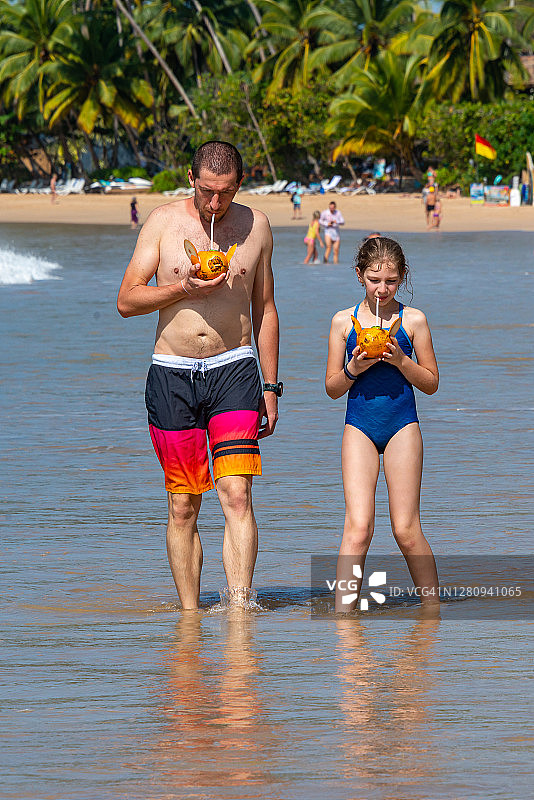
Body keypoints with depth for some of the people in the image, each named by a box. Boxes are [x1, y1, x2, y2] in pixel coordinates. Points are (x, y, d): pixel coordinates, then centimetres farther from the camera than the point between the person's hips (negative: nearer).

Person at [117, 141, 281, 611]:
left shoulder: (255, 226, 5)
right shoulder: (163, 222, 0)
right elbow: (127, 301, -1)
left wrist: (270, 386, 12)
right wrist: (185, 289, -16)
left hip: (234, 369, 0)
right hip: (172, 375, 0)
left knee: (236, 494, -14)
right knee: (183, 506, 2)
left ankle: (239, 607, -20)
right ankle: (190, 613, 9)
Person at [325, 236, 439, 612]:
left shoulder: (412, 320, 1)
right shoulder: (344, 321, 3)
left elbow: (431, 383, 4)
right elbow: (332, 388, 7)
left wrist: (400, 360, -12)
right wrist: (353, 370, -13)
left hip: (402, 426, -1)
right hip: (359, 426, 1)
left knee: (406, 528, 0)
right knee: (359, 525, -10)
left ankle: (433, 608, 15)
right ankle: (342, 613, -12)